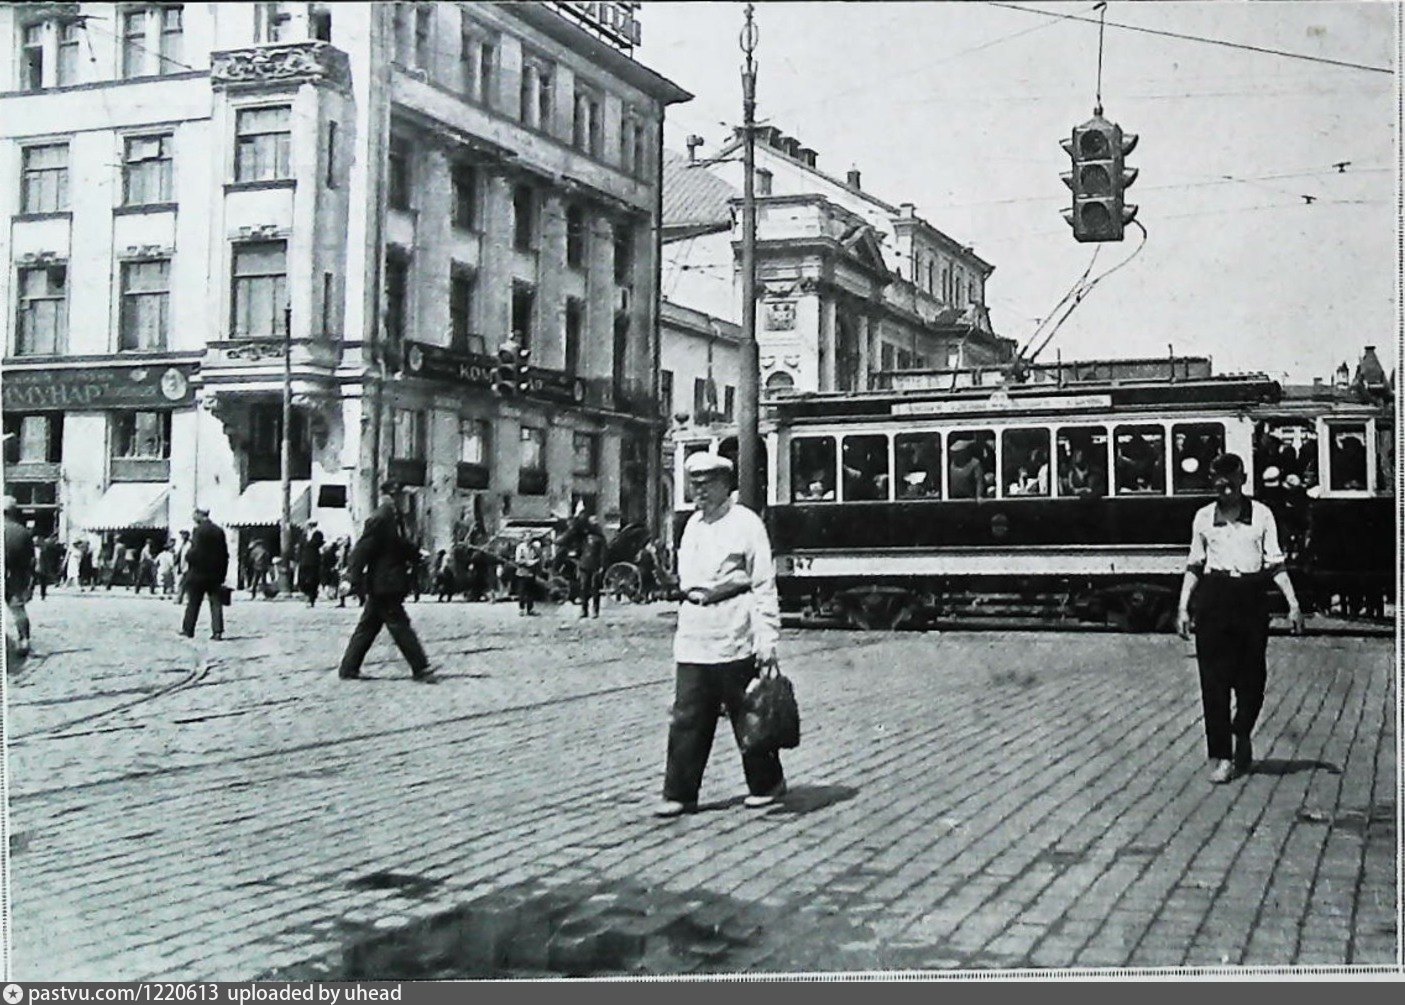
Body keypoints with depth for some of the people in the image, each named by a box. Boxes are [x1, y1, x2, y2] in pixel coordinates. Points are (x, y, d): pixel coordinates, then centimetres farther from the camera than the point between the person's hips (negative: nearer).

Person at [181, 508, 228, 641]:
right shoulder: (219, 531, 5)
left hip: (198, 572, -4)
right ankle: (217, 631, -3)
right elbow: (225, 554, 6)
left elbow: (195, 551, -18)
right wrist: (223, 573, 10)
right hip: (215, 574, 4)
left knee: (193, 603, 7)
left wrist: (187, 557, 3)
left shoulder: (198, 530, -12)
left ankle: (188, 629, 15)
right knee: (216, 603, 4)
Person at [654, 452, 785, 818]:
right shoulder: (693, 524, 15)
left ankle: (766, 784, 21)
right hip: (693, 637, 6)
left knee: (746, 716, 5)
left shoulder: (746, 524, -5)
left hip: (734, 636, -5)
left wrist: (766, 640, -13)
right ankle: (679, 794, 5)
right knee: (687, 718, 1)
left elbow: (764, 586, -8)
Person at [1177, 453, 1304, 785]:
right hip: (1214, 596, 0)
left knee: (1252, 676, 3)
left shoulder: (1261, 514, 5)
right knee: (1214, 677, -3)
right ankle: (1220, 756, 2)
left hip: (1252, 596, 0)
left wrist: (1292, 603, -5)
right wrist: (1183, 608, 7)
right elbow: (1194, 565, 13)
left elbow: (1275, 562, 4)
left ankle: (1242, 735, 31)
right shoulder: (1203, 517, 9)